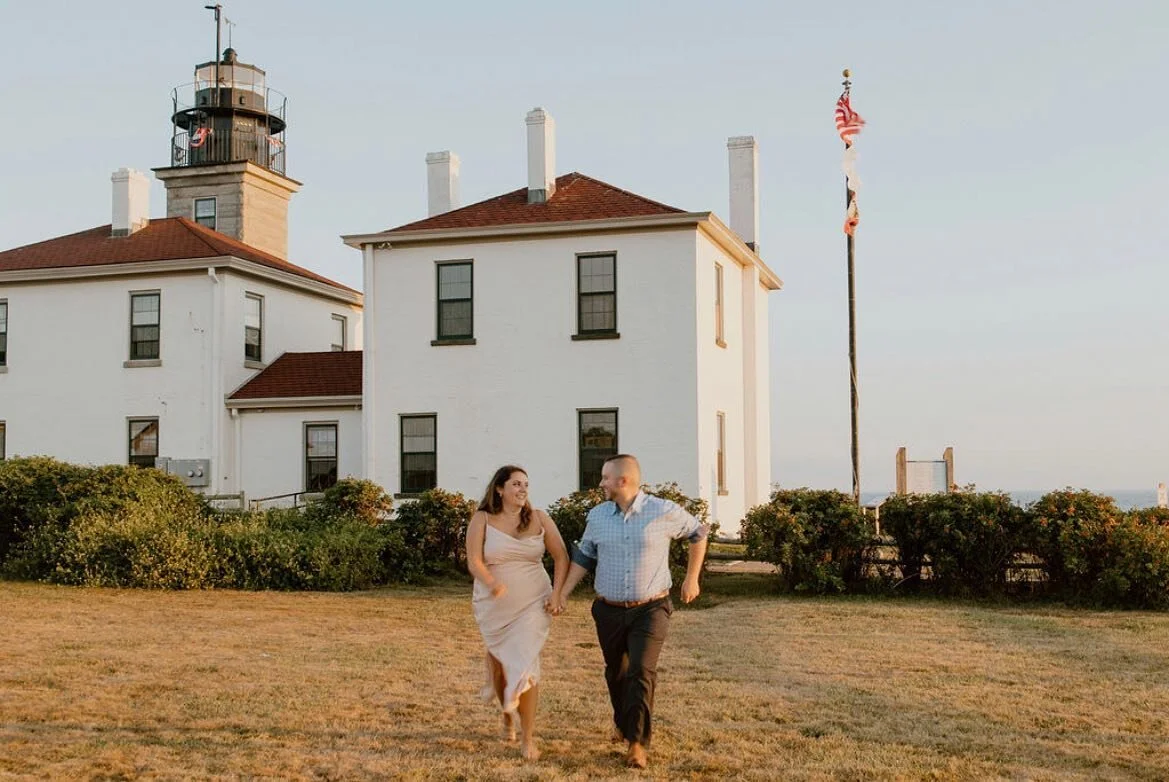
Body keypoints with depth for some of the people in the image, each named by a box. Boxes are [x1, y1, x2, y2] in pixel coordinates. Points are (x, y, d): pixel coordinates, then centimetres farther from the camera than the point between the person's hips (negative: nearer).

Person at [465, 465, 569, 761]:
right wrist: (491, 583, -34)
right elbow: (474, 561, -15)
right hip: (494, 606, 1)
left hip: (532, 604, -1)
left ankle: (528, 738, -4)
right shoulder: (482, 520, -5)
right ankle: (507, 714, 45)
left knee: (525, 665, -12)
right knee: (500, 663, 16)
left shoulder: (539, 519, -1)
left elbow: (561, 557, 2)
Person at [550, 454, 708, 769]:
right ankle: (622, 720, 44)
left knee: (641, 673, -15)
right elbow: (584, 556, 12)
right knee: (616, 673, 17)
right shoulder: (598, 515, 0)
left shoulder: (664, 512, -10)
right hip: (609, 611, 4)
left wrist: (692, 578, 7)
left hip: (650, 610, -4)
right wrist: (563, 593, 4)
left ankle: (637, 743, -8)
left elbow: (698, 532, 6)